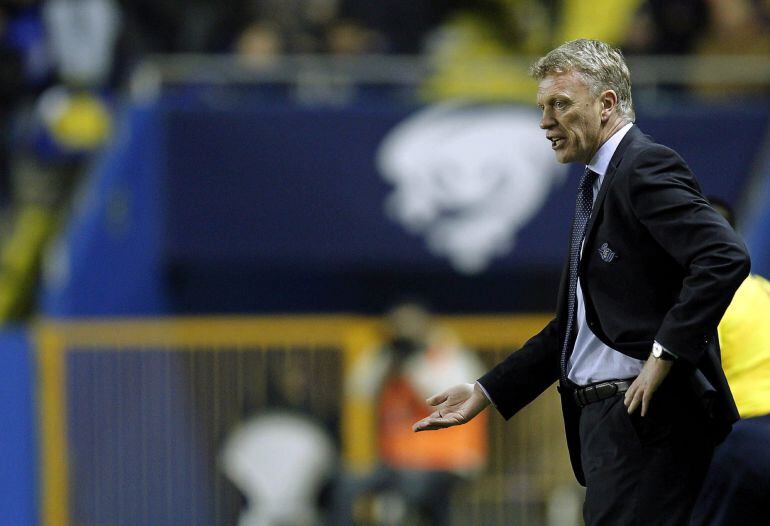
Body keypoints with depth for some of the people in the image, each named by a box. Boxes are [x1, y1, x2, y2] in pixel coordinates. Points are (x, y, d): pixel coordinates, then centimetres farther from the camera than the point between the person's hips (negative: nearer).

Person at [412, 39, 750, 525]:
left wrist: (665, 354, -23)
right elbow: (572, 328, 25)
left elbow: (725, 258, -22)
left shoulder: (647, 167, -8)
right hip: (604, 413, 10)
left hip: (647, 413, -10)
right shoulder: (600, 185, 23)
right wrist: (486, 393, 20)